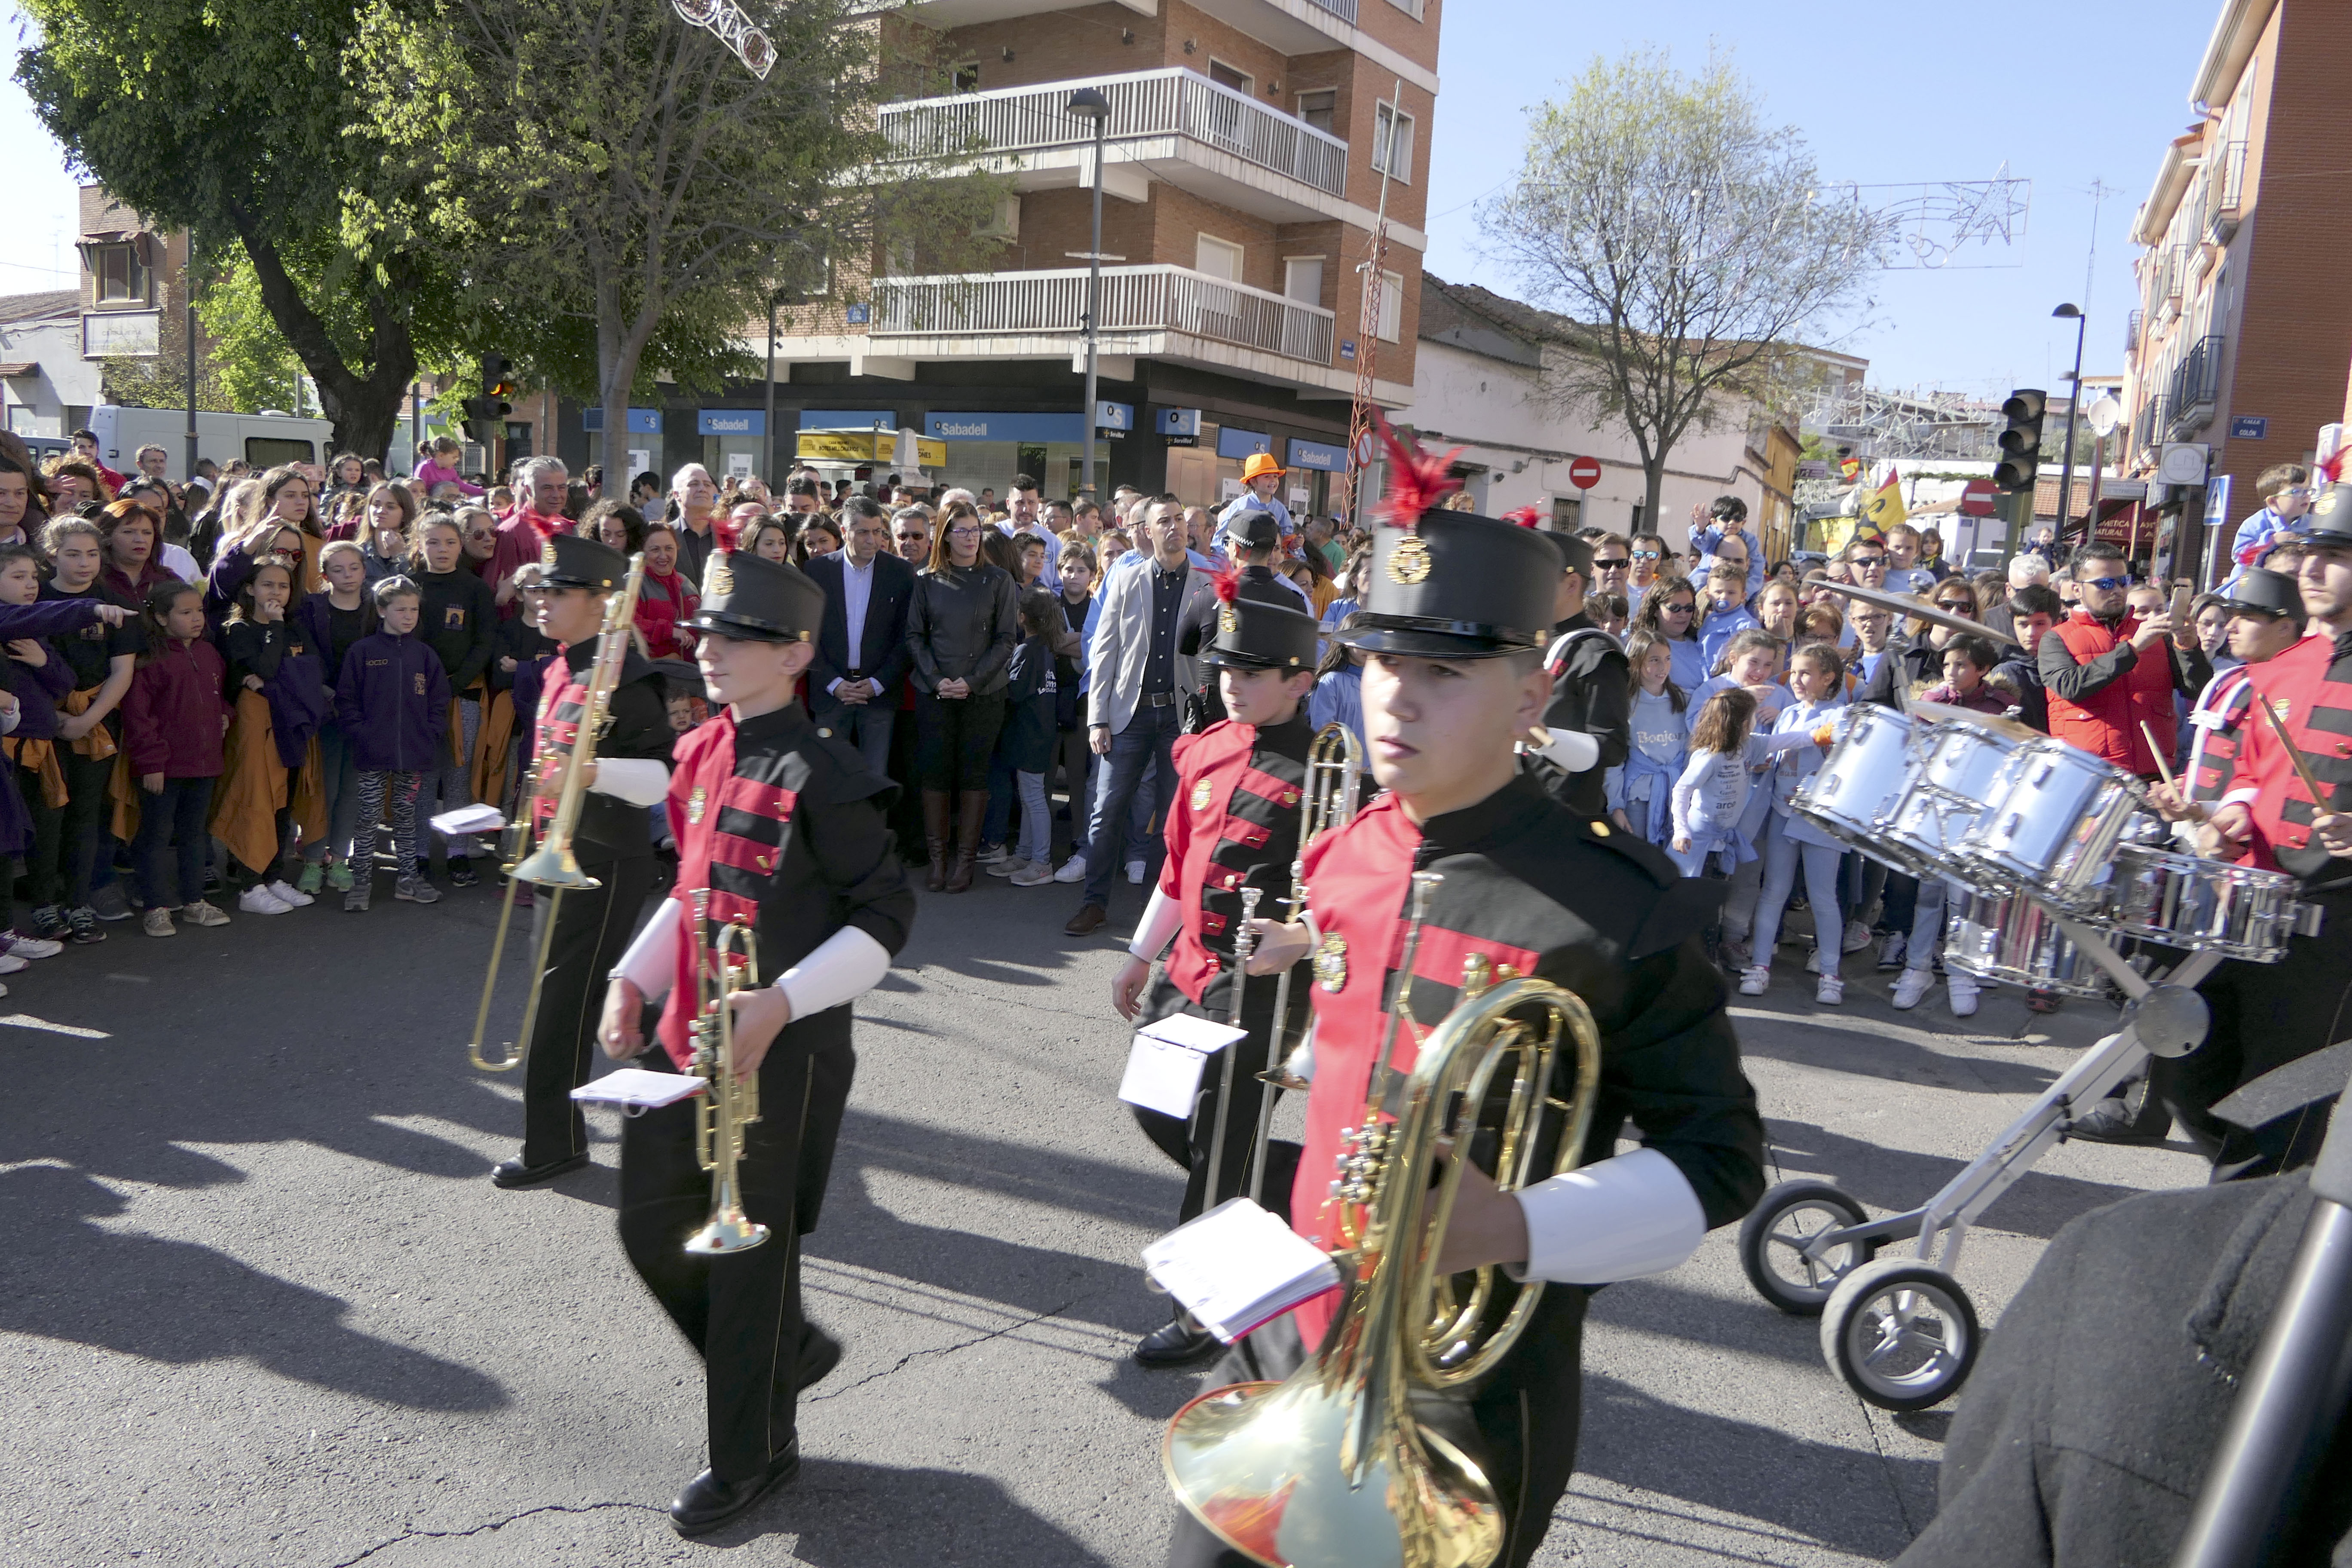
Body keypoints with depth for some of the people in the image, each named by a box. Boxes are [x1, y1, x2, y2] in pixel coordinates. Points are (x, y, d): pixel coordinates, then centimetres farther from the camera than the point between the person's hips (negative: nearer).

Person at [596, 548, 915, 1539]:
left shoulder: (819, 777, -18)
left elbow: (887, 917, -16)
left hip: (780, 1052, -8)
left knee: (748, 1249, 7)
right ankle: (787, 1349, 41)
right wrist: (635, 976, 5)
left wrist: (781, 1002, -25)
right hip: (686, 1032, 8)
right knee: (652, 1229, 17)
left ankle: (754, 1450, 29)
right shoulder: (703, 754, 6)